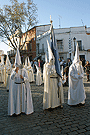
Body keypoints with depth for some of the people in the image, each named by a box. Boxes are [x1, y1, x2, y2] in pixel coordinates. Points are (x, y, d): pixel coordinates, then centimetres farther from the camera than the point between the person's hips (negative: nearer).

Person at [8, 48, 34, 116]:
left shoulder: (24, 70, -5)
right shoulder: (13, 71, -1)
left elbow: (27, 79, -9)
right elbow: (12, 78, -16)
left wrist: (23, 78, -30)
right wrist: (15, 72, -27)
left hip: (23, 86, -1)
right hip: (15, 86, 1)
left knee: (23, 97, 5)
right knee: (16, 98, 3)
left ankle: (24, 109, 21)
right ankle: (16, 110, 16)